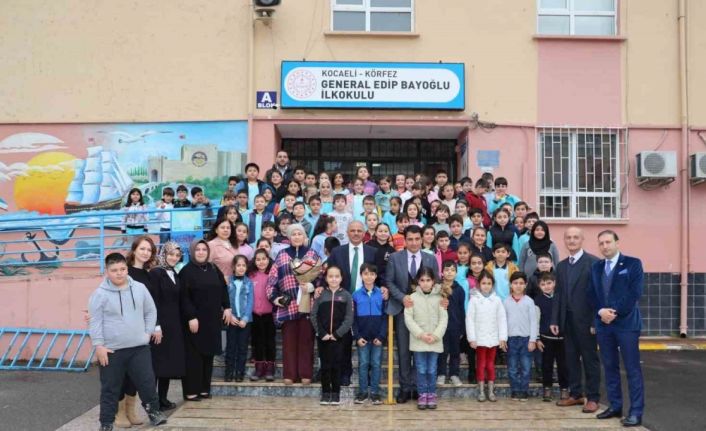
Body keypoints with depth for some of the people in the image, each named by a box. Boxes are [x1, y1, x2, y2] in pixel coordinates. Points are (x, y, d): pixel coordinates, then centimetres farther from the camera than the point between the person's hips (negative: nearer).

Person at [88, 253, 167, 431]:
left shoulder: (139, 288, 3)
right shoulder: (100, 294, -7)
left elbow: (151, 311, 14)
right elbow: (95, 321, -6)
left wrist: (148, 332, 6)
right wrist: (98, 345, -11)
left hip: (139, 347, 3)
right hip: (111, 350, -3)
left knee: (147, 382, 8)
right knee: (110, 389, 7)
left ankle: (153, 410, 28)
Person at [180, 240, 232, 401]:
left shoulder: (214, 269, 12)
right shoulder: (186, 271, -7)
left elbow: (223, 289, 16)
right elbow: (184, 297, -13)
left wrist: (227, 307, 5)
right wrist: (191, 317, -19)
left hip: (212, 319, 6)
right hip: (195, 319, -6)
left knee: (208, 354, 9)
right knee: (193, 355, -3)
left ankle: (204, 388, 17)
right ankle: (190, 391, 3)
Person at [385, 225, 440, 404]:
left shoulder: (431, 259, 5)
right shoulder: (395, 258, 2)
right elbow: (389, 282, 1)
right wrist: (402, 297, -13)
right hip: (402, 309, -1)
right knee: (403, 350, 2)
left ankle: (417, 386, 15)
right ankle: (405, 387, 11)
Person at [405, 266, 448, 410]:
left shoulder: (439, 297, 2)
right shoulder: (412, 297, 0)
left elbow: (443, 318, -1)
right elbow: (408, 318, -4)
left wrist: (436, 335, -11)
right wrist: (420, 334, -12)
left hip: (435, 340, 1)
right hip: (418, 340, 0)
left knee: (432, 370, 7)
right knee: (421, 370, 4)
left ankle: (431, 395, 18)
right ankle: (422, 395, 14)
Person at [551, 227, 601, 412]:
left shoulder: (593, 262, -7)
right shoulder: (561, 266, 12)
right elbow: (558, 295, 12)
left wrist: (595, 321, -15)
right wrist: (555, 320, 6)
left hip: (585, 319, -6)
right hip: (567, 320, 6)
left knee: (590, 359, 3)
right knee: (571, 359, 11)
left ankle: (592, 398, 11)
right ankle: (575, 394, 21)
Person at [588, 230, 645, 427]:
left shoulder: (633, 263, -1)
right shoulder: (596, 267, 14)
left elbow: (634, 293, -9)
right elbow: (591, 294, 10)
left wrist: (615, 313, -14)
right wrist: (600, 311, -9)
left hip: (626, 323, -5)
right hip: (603, 323, 5)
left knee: (632, 368, -3)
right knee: (609, 366, 9)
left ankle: (636, 412, 1)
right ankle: (615, 406, 19)